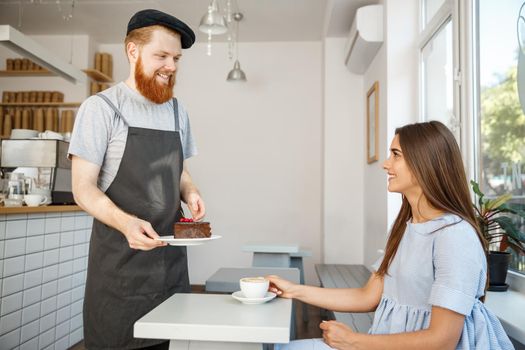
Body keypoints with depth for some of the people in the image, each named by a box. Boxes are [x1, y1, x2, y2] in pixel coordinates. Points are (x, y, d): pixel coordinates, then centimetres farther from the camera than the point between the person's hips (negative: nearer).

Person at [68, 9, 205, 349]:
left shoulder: (177, 111, 10)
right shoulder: (101, 107, -7)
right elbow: (83, 188, -10)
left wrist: (190, 192, -4)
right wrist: (126, 222, -28)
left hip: (171, 254, 5)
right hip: (120, 258, -5)